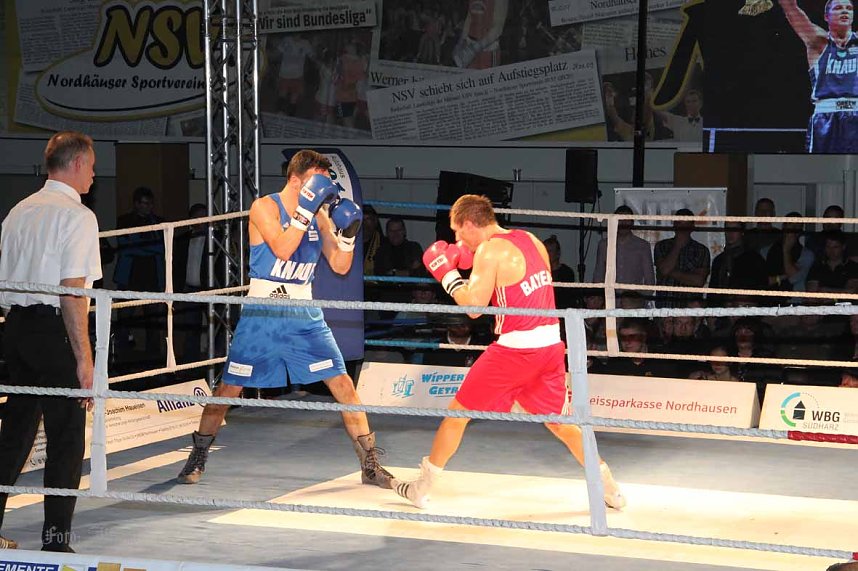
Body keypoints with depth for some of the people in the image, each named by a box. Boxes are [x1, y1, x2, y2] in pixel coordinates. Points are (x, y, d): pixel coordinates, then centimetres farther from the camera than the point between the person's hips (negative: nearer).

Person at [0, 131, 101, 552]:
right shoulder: (76, 216, -10)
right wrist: (84, 357, -16)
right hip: (55, 330, -7)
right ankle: (56, 540, -2)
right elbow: (72, 292, -16)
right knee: (66, 438, -1)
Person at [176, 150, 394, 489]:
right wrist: (306, 210, -27)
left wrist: (348, 233, -9)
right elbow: (281, 249, -24)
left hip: (304, 315, 4)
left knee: (342, 383, -4)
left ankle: (370, 463, 2)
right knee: (229, 386, 0)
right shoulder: (265, 207, -8)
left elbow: (340, 266, 6)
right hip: (262, 314, -4)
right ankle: (197, 458, 17)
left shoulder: (319, 215, 6)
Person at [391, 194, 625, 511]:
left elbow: (474, 305, -15)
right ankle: (610, 490, 19)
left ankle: (422, 488, 16)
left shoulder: (489, 250, -11)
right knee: (556, 421, 22)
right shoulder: (530, 240, 11)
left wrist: (446, 273, -2)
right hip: (551, 344, 7)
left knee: (458, 412, 9)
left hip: (515, 348, -6)